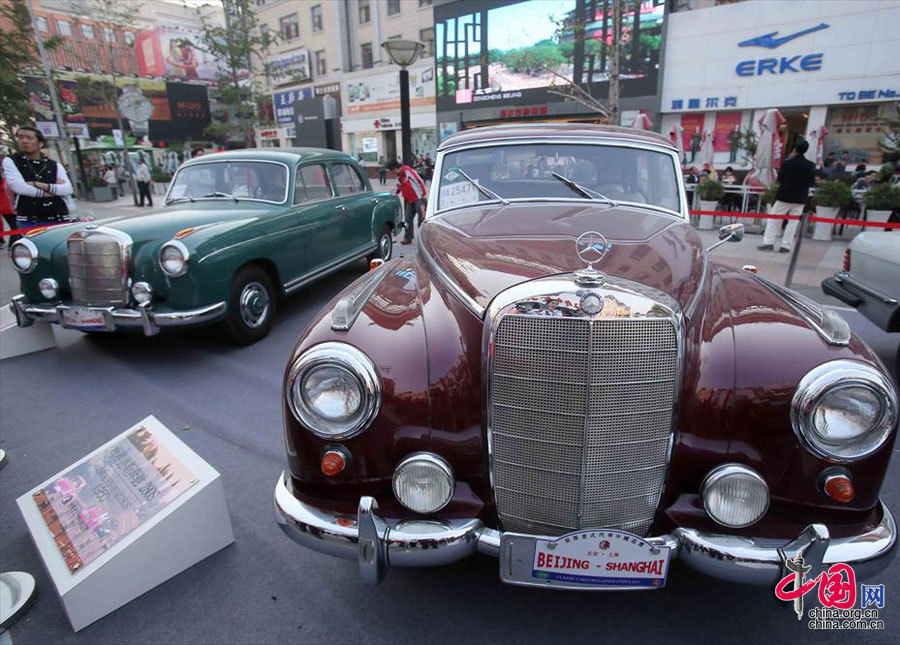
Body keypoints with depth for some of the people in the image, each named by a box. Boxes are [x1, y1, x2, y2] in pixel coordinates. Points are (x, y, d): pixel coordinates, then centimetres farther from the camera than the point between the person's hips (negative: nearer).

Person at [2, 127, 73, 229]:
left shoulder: (55, 165, 13)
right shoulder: (10, 161, 8)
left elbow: (68, 189, -3)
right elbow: (18, 187, -8)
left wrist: (37, 184, -12)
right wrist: (54, 191, -4)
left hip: (59, 219, 2)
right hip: (28, 221, -2)